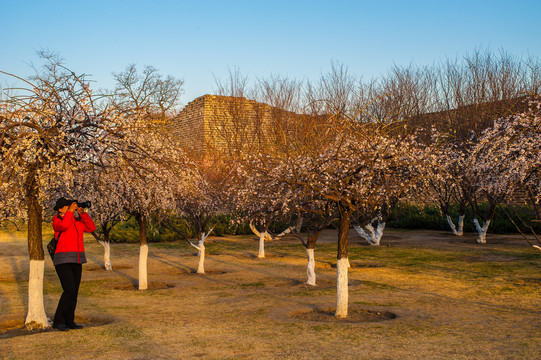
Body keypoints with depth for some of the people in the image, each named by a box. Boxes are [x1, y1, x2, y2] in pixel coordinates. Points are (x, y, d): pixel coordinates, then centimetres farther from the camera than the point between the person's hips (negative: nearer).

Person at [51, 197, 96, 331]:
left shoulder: (76, 220, 13)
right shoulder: (57, 220, -6)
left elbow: (91, 228, 5)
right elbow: (63, 226, -29)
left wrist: (82, 213, -4)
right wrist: (70, 211, -19)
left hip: (76, 260, 7)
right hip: (63, 260, -7)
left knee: (74, 292, 7)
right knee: (69, 291, -15)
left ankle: (69, 321, 16)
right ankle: (58, 321, -3)